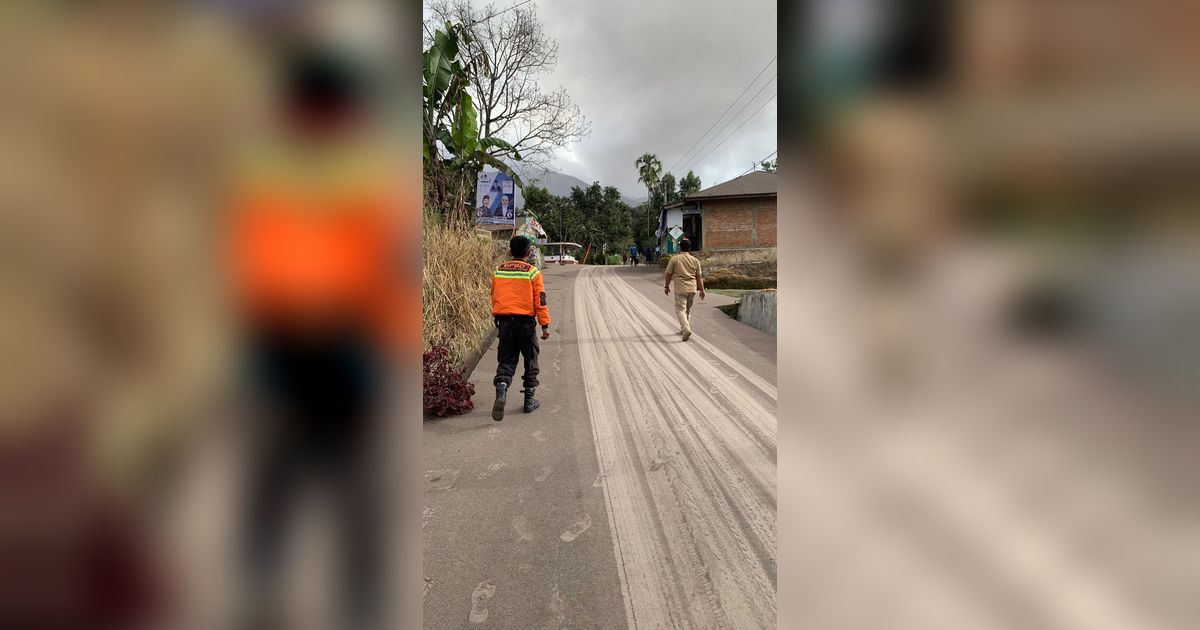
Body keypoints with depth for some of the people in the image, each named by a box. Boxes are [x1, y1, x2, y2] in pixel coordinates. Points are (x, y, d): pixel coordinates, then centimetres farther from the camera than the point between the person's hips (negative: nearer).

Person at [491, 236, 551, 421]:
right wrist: (545, 325, -4)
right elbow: (540, 300, -8)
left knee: (506, 360, 8)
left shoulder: (499, 270, 6)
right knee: (530, 360, 12)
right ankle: (529, 400, 17)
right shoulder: (533, 272, -5)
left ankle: (501, 388, -19)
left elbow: (494, 296, 14)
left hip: (504, 321, 3)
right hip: (526, 321, -3)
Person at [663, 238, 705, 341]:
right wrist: (702, 290, 15)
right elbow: (699, 277, 9)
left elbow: (669, 274, -1)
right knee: (688, 309, 18)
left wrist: (666, 286, 12)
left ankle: (686, 329, -24)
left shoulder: (675, 259, -5)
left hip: (680, 289, -4)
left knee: (680, 309, -5)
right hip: (692, 288, 5)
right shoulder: (695, 260, 6)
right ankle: (684, 329, 27)